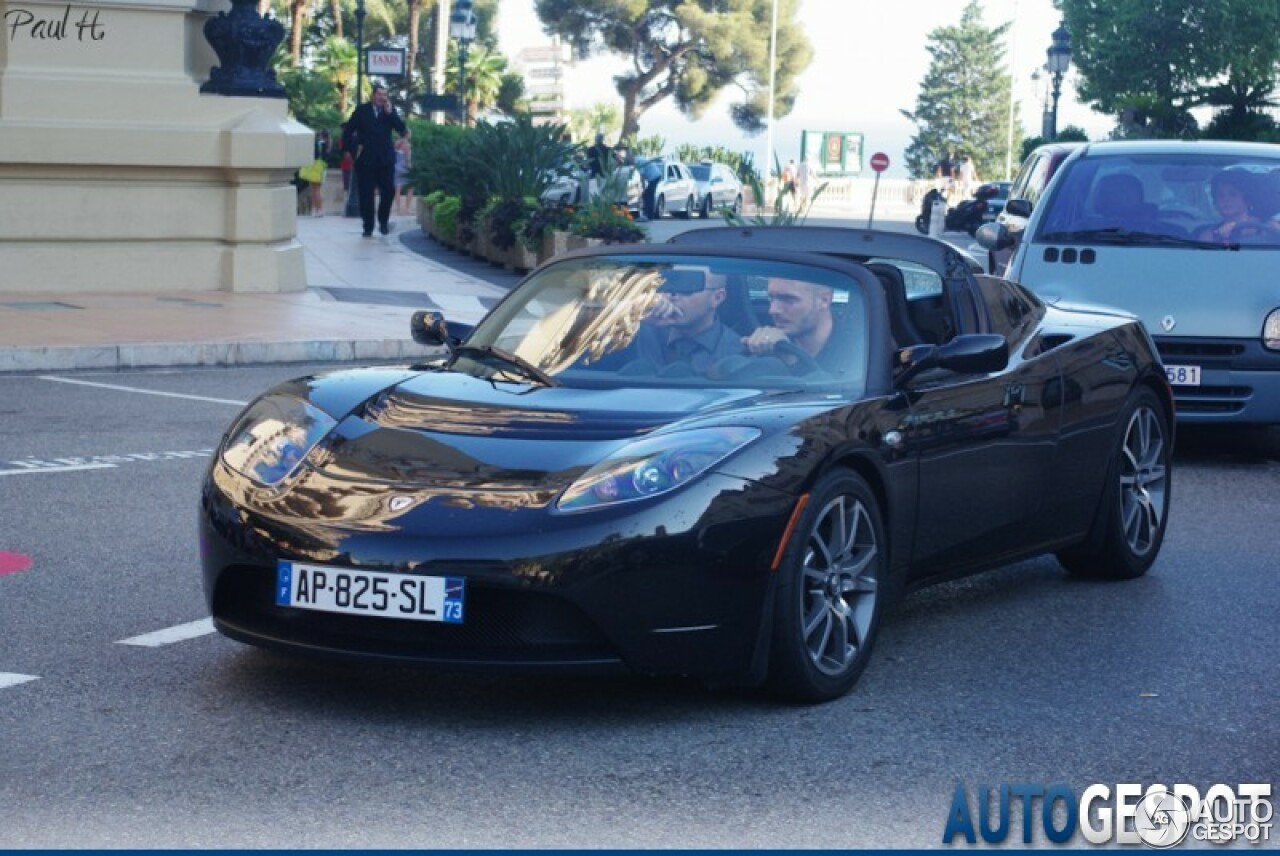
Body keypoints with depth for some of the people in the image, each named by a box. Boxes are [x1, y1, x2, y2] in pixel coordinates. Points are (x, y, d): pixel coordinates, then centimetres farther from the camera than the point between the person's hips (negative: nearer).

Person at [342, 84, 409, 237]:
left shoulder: (390, 111, 8)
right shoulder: (362, 110, 3)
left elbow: (402, 130, -4)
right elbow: (349, 130, 6)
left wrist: (389, 112, -11)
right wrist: (352, 149, -2)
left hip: (385, 159, 1)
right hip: (365, 159, -1)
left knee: (389, 191, -5)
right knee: (366, 194, 1)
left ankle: (383, 220, 16)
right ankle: (368, 226, 9)